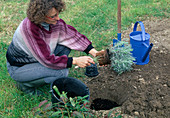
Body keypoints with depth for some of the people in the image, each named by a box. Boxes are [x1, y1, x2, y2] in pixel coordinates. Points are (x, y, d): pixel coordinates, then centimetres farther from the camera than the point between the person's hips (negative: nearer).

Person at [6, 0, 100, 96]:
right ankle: (25, 84, -2)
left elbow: (72, 34, -5)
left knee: (66, 44, -7)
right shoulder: (29, 28, -35)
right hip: (18, 68, -7)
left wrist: (92, 51, -15)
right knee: (61, 72, -23)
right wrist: (75, 61, -34)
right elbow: (47, 59, -32)